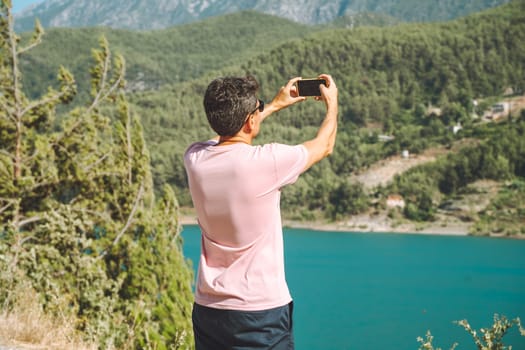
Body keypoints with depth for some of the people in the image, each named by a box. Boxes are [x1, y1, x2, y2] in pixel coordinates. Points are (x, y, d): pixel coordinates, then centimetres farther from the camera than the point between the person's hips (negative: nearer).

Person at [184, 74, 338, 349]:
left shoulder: (194, 158, -4)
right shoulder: (267, 161, -18)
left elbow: (228, 134, 22)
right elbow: (324, 146, 3)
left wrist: (275, 106, 31)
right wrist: (332, 102, 21)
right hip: (261, 311, -5)